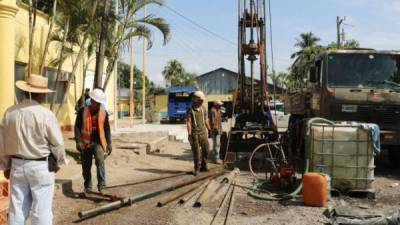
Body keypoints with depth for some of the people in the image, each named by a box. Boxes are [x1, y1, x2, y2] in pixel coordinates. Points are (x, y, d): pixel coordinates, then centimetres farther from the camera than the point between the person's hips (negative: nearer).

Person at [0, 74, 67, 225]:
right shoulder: (45, 114, -16)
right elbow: (57, 143, -10)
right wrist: (58, 162, 9)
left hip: (17, 166, 5)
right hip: (41, 167, -4)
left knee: (17, 208, 13)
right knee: (41, 209, 5)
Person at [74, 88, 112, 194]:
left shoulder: (104, 113, 4)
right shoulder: (82, 111, -2)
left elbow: (107, 129, 9)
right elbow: (77, 127, -2)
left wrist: (109, 143, 5)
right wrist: (78, 141, -13)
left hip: (98, 142, 0)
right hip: (85, 143, 0)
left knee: (100, 161, -24)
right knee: (86, 167, 9)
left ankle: (102, 185, -18)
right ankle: (87, 188, 25)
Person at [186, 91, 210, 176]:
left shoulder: (203, 109, 9)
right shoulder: (190, 110, -5)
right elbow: (188, 123, -10)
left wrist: (209, 130, 19)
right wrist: (189, 134, -18)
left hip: (203, 132, 5)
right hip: (195, 134, -4)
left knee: (206, 149, 3)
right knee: (196, 152, 0)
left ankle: (203, 166, 20)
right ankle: (197, 169, 12)